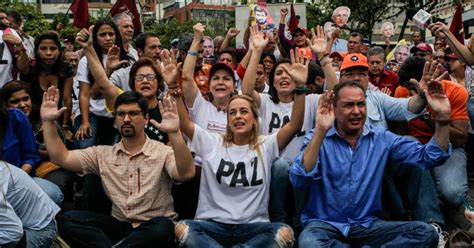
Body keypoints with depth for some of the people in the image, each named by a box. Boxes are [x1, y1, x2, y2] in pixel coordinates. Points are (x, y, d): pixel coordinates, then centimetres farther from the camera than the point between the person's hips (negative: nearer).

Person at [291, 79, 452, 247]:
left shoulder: (381, 139, 4)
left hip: (367, 225, 4)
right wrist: (320, 131, -34)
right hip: (324, 224, -4)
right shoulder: (317, 139, -7)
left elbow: (428, 157, 1)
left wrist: (442, 118, -13)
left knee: (425, 233, -17)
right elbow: (299, 180, -24)